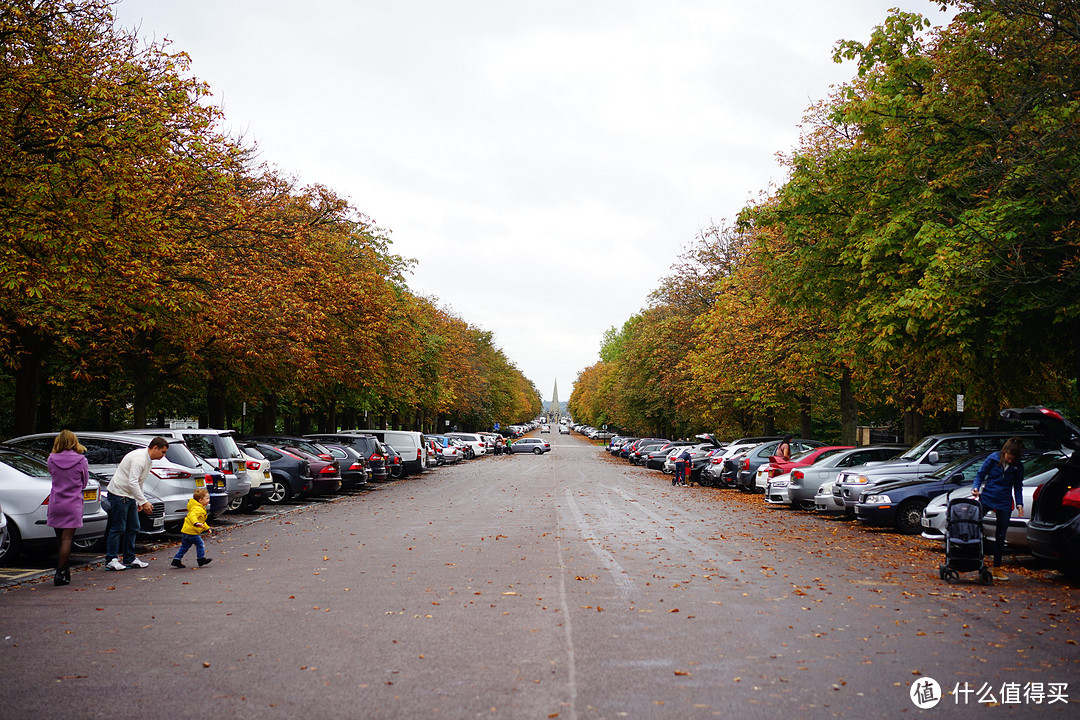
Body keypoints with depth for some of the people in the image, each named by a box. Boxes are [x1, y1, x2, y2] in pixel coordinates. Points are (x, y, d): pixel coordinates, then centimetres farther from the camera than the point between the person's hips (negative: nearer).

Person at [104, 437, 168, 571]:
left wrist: (139, 501, 18)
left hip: (130, 496, 10)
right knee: (118, 528, -7)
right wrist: (144, 501, -29)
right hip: (119, 493, -10)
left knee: (133, 528, 9)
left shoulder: (147, 459, 10)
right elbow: (132, 482, -29)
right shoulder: (139, 458, -21)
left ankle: (129, 559, 15)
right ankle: (111, 560, -1)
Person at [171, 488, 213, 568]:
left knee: (184, 546, 13)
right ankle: (201, 559, 6)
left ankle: (176, 560, 14)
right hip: (192, 531, -11)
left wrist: (207, 528, 34)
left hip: (187, 531, 11)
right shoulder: (197, 509, -16)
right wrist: (196, 523, -53)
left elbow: (201, 521, 32)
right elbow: (192, 516, -36)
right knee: (200, 544, -1)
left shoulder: (201, 509, 20)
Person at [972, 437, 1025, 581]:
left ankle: (997, 569, 15)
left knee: (1000, 537, 7)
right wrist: (976, 488, -16)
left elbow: (1018, 486, 8)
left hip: (1004, 504, 1)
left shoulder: (1018, 466, -1)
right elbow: (980, 474, 1)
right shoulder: (993, 458, -6)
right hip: (986, 498, -1)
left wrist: (1019, 504, -1)